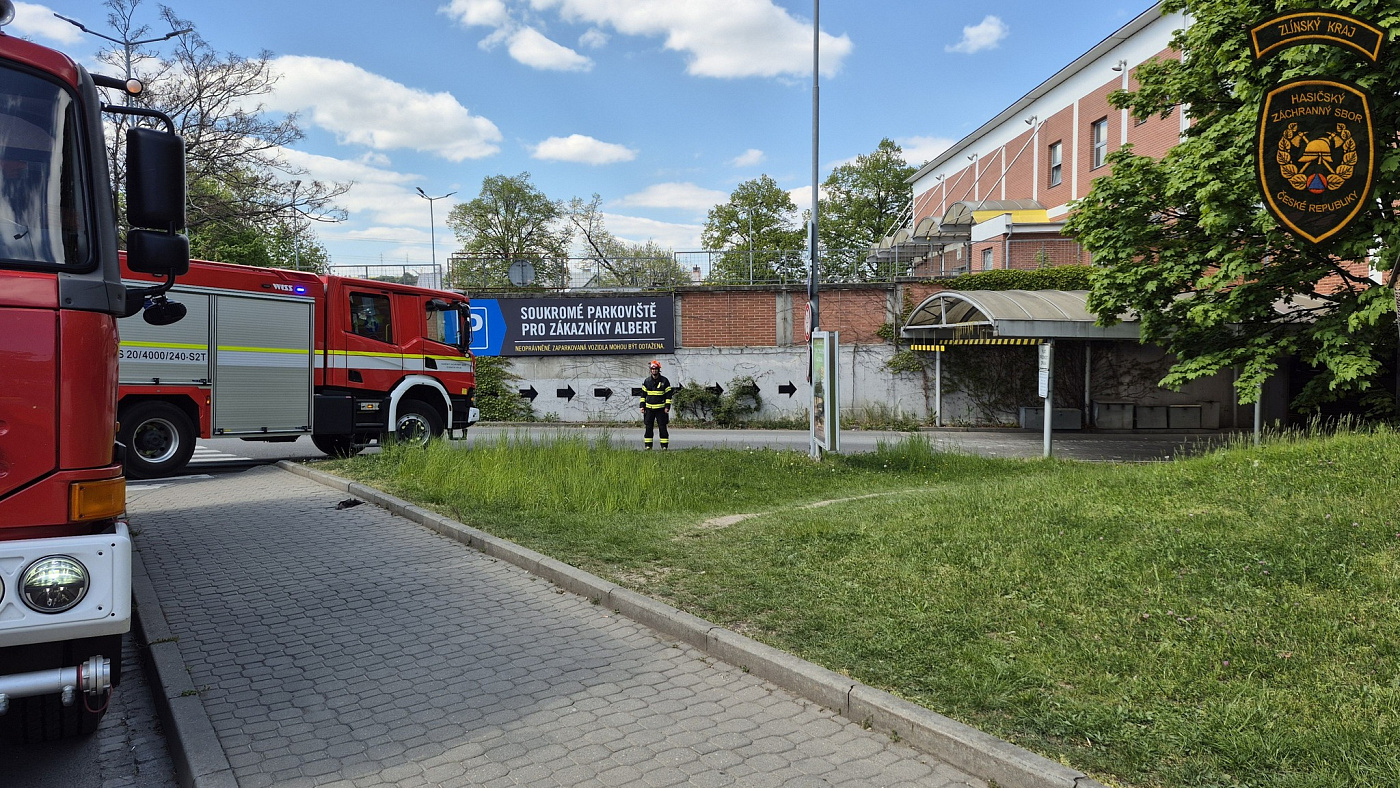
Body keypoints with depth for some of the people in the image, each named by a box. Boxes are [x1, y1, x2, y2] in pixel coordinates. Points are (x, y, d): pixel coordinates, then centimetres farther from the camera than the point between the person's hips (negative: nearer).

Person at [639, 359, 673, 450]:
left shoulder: (664, 381, 0)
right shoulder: (646, 381, 7)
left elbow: (668, 395, 1)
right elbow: (643, 394, 13)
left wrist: (667, 407, -7)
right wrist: (642, 406, 5)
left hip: (661, 408, -2)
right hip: (649, 408, 2)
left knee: (662, 427, -1)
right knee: (648, 427, 3)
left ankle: (664, 446, 3)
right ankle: (648, 446, 9)